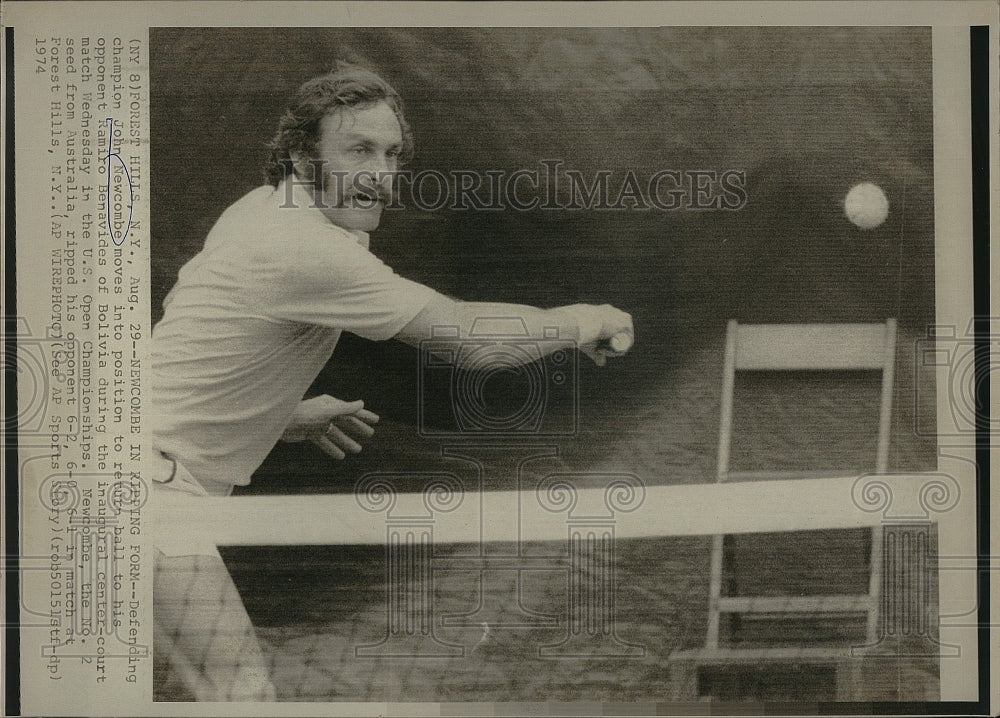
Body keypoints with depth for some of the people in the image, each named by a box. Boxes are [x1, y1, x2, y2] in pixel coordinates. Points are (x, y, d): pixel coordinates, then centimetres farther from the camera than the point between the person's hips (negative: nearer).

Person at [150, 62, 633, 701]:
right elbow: (469, 335, -21)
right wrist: (581, 322, -4)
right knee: (242, 693, -11)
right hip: (155, 479, -11)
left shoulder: (260, 207, 9)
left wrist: (289, 416, 20)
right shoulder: (310, 248, -22)